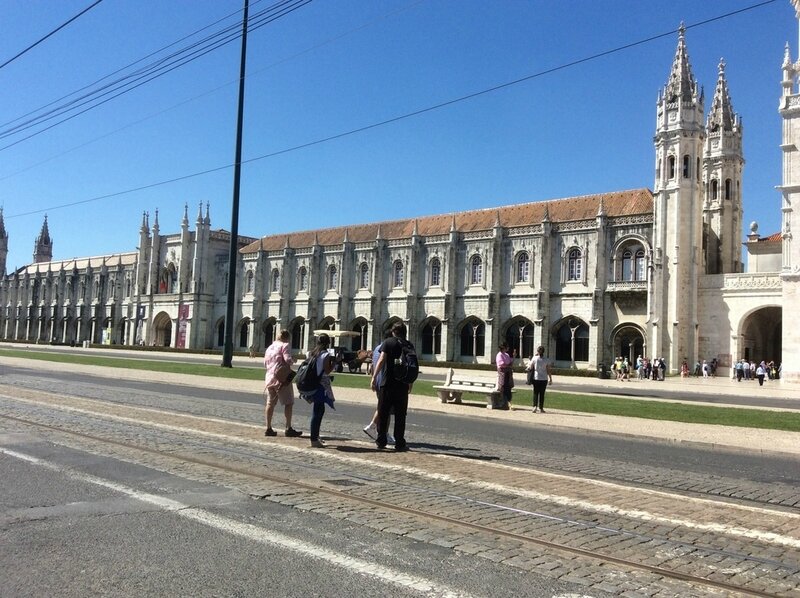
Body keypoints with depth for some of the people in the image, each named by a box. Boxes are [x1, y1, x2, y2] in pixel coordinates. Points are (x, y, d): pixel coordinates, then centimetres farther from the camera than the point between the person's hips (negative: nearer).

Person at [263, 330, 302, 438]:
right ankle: (288, 429, -2)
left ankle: (269, 429, 11)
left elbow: (265, 364, 17)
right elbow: (288, 360, -18)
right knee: (288, 403, 0)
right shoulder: (285, 345, -7)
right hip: (282, 378, -7)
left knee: (270, 403, 10)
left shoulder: (270, 347, 16)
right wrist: (289, 365, 2)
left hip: (269, 377, 7)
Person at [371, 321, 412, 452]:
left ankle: (381, 442, 10)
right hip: (402, 385, 1)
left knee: (383, 413, 7)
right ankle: (399, 443, 6)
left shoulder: (388, 342, 0)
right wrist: (411, 383, 21)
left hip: (387, 383, -1)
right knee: (400, 415, 6)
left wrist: (374, 377, -12)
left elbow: (381, 360, -11)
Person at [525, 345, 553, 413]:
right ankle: (541, 408, 8)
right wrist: (550, 379, 5)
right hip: (544, 379, 0)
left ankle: (535, 406, -6)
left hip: (536, 378, 0)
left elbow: (530, 367, -1)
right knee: (542, 393, 7)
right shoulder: (546, 360, -3)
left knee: (535, 393, 8)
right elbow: (549, 370, -2)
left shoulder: (534, 358, -6)